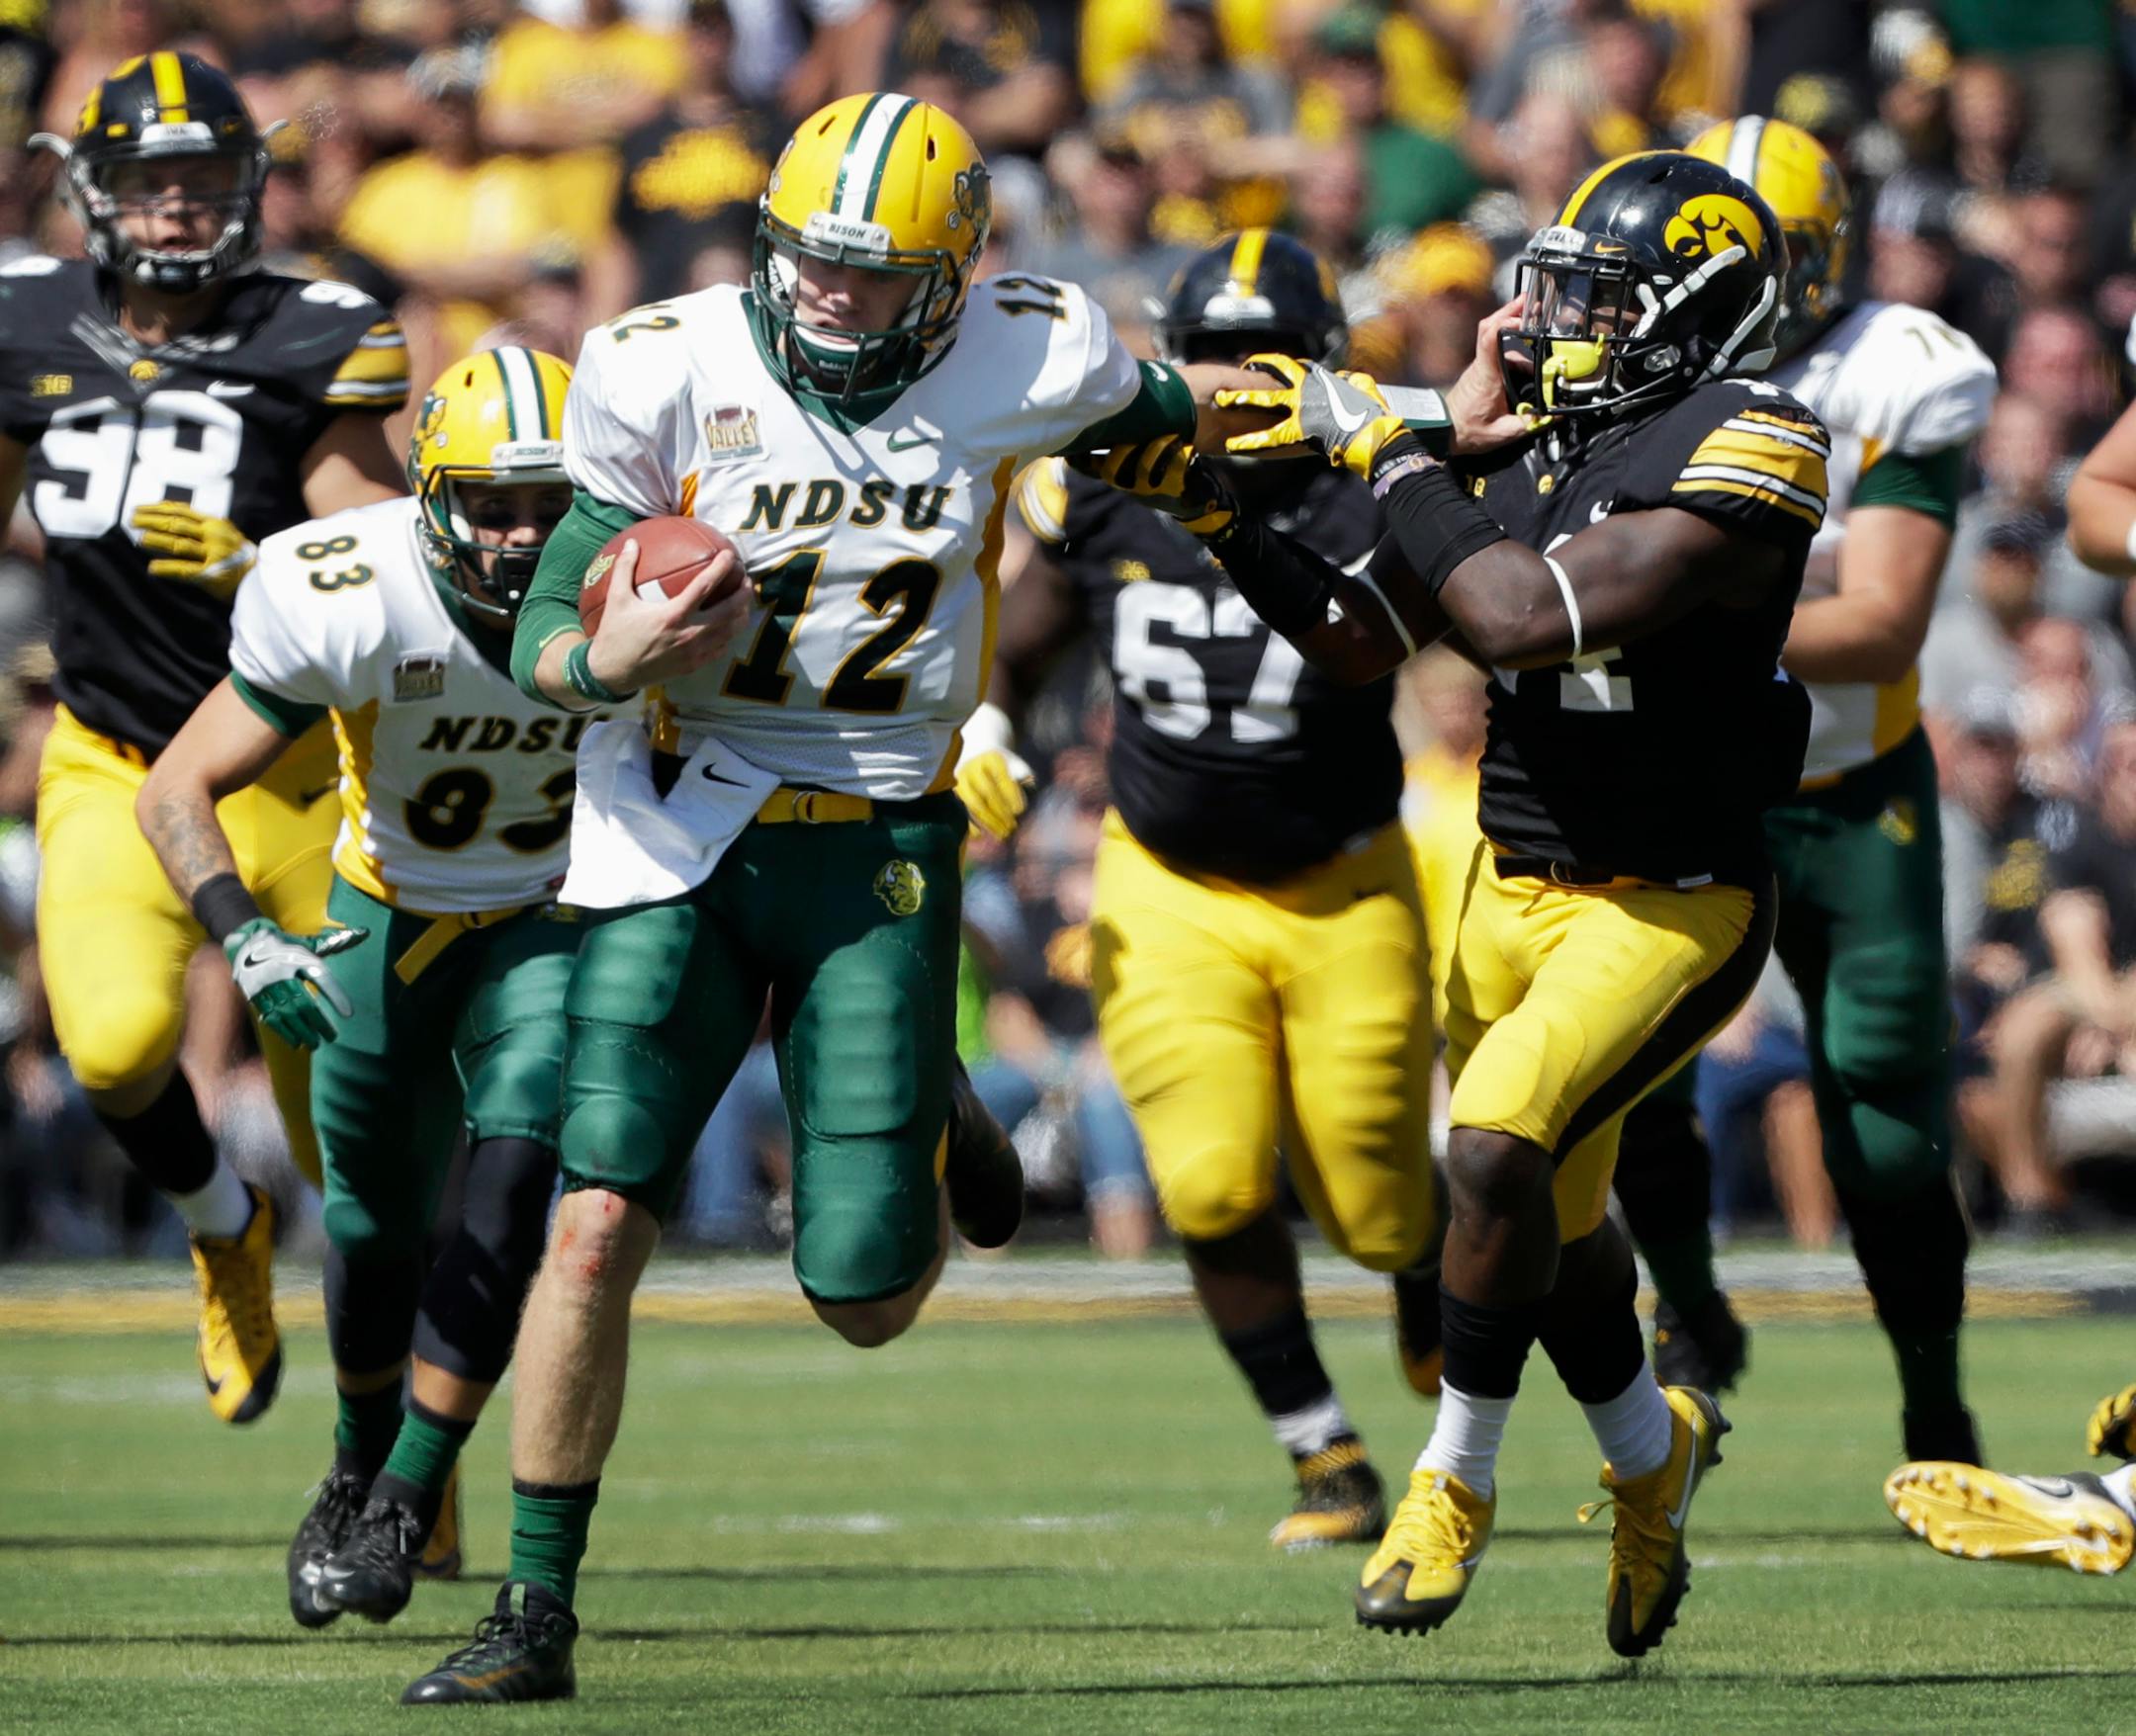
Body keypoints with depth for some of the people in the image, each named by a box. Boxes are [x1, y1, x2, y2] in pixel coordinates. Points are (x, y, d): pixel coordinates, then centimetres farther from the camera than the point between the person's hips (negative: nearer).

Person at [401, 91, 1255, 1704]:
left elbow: (1180, 410, 16)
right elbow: (544, 640, -5)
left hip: (878, 852, 0)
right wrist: (611, 657, -29)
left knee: (867, 1300, -4)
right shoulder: (673, 374, -10)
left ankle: (927, 1148, 34)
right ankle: (536, 1615, 0)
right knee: (598, 1225, -12)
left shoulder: (1019, 366, -7)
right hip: (679, 830, 0)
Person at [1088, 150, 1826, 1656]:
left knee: (1500, 1149, -23)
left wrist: (1389, 450, -20)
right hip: (1513, 888, 7)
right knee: (1554, 1220, 16)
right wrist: (1212, 513, -1)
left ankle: (1459, 1477, -4)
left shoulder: (1750, 452, -19)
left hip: (1672, 906, -7)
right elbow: (1360, 639, 10)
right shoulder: (1527, 445, 4)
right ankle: (1655, 1449, 44)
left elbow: (1530, 621, -28)